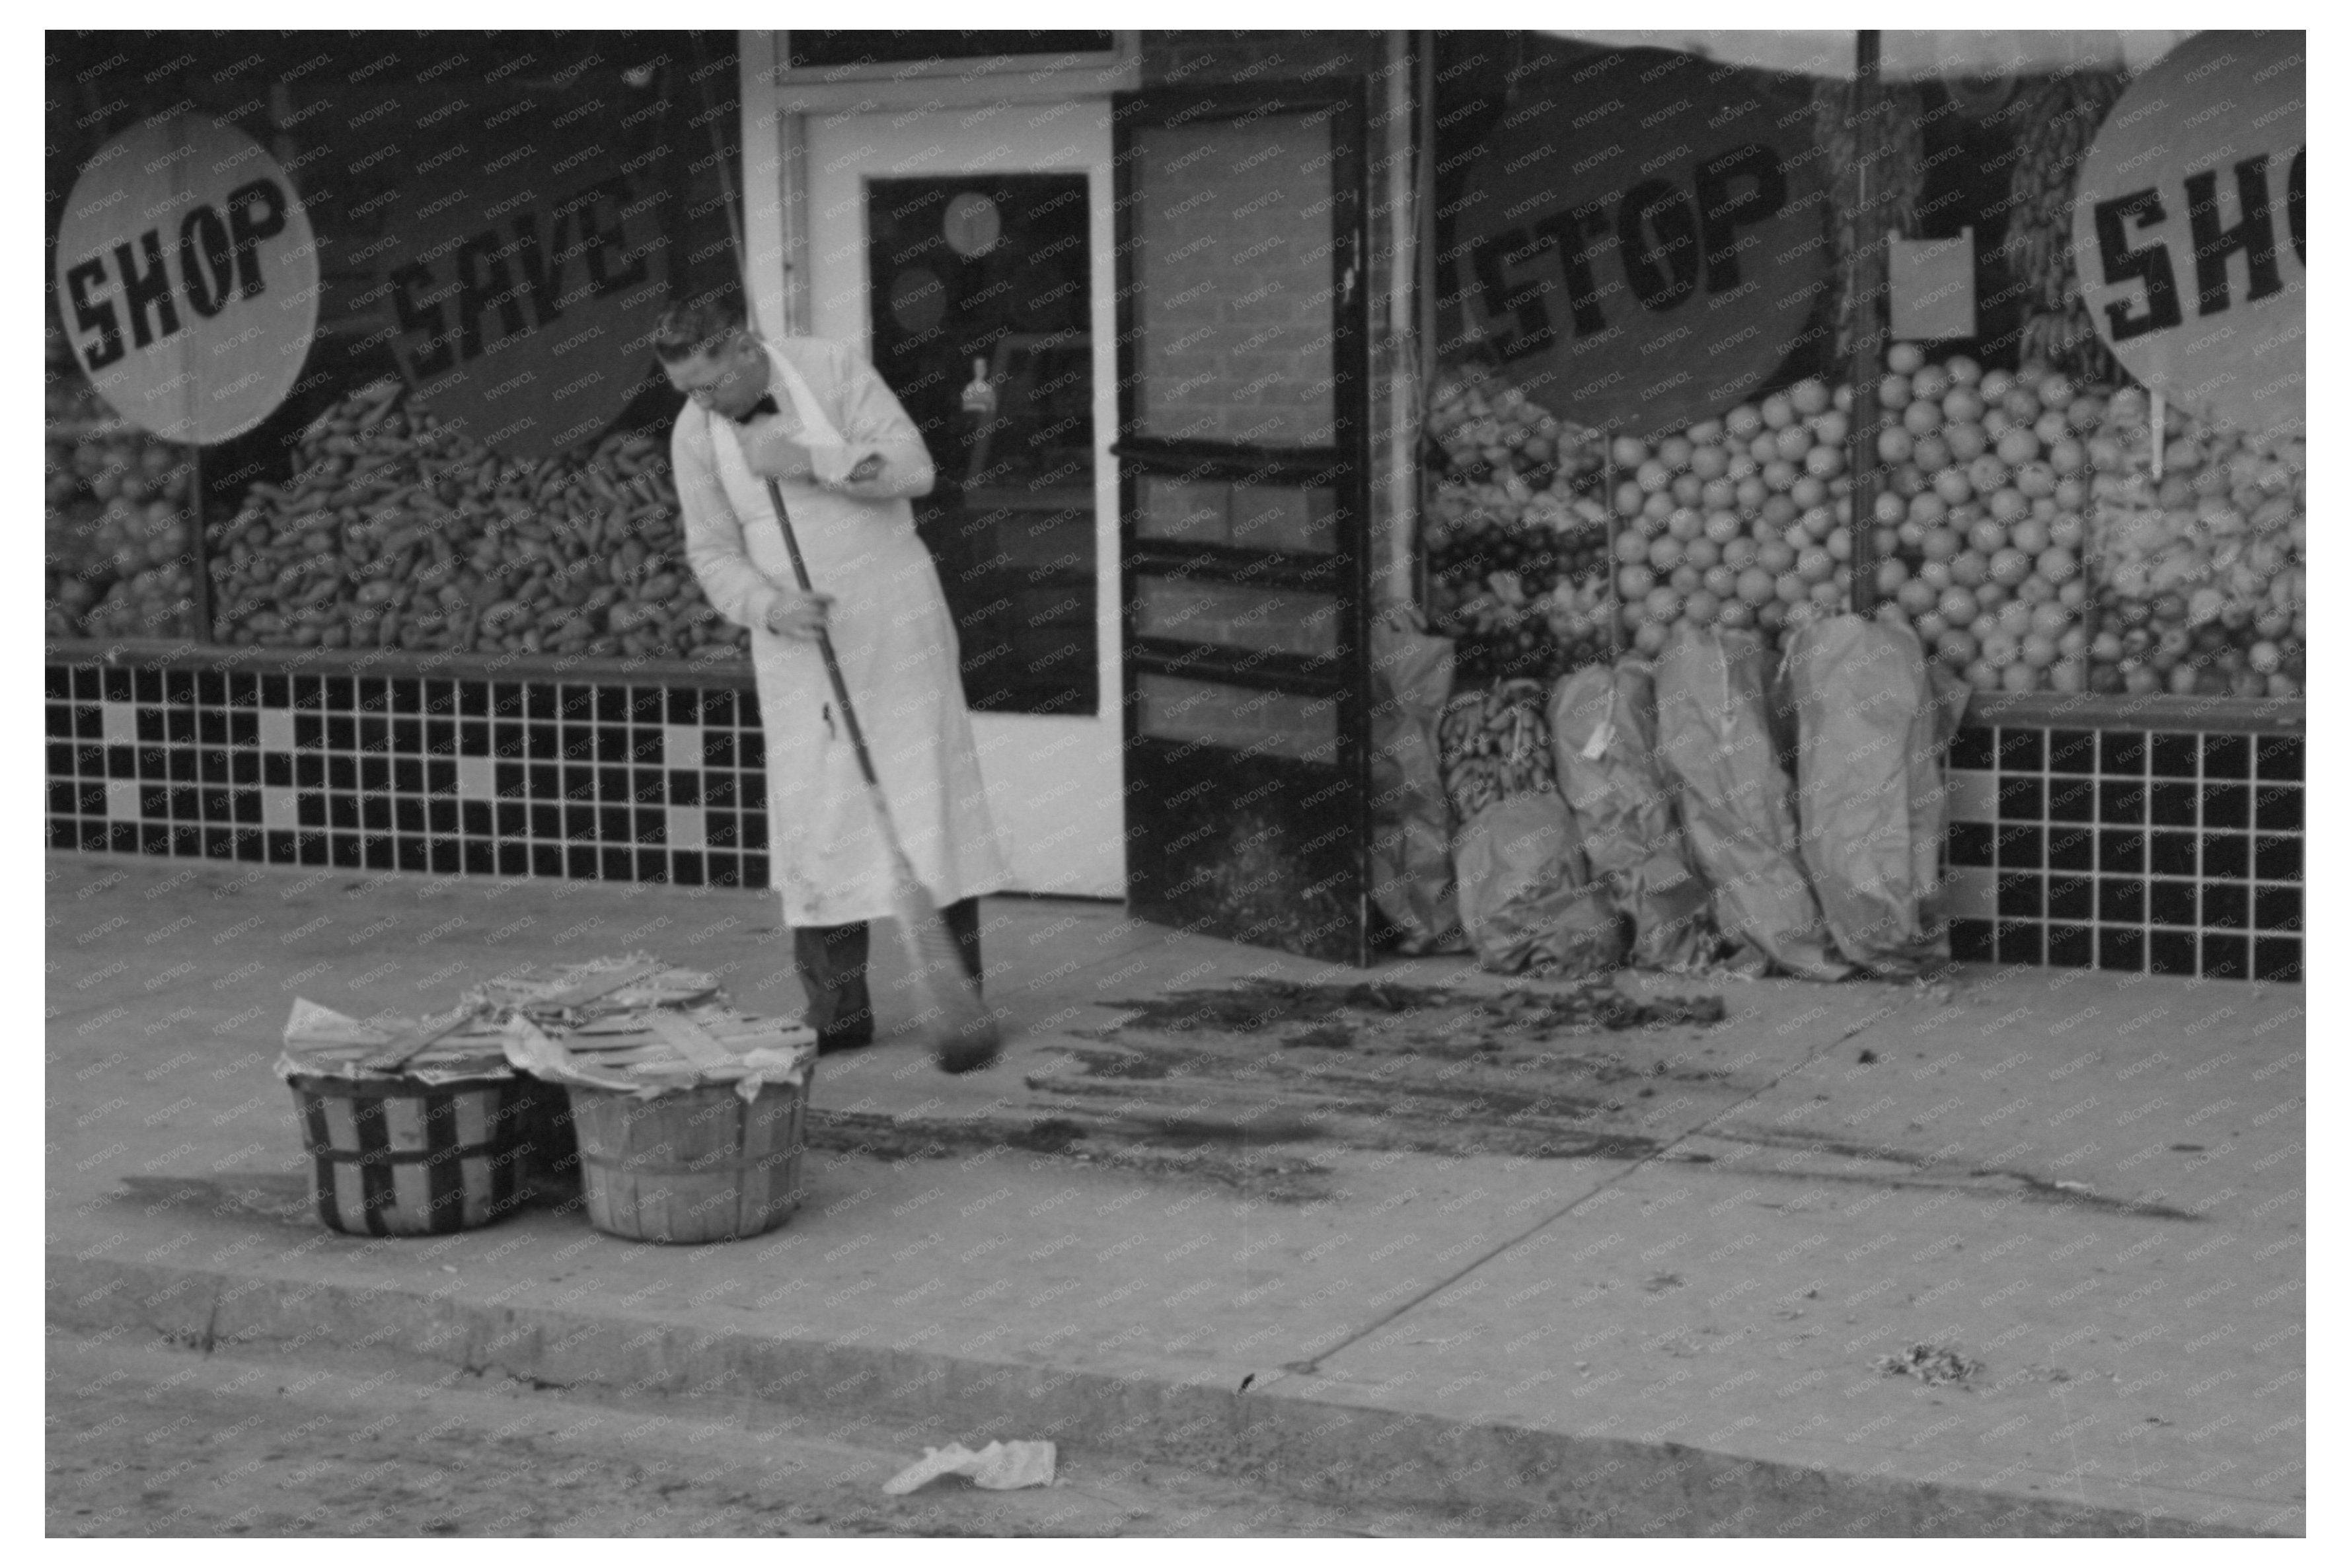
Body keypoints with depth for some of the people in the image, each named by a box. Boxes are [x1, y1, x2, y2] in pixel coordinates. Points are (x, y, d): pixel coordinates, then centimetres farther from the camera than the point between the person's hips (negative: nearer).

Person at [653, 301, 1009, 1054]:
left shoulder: (833, 368, -9)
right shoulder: (694, 434, -2)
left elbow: (912, 466, -14)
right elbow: (713, 552, 1)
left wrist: (810, 461, -24)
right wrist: (771, 606, -17)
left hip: (896, 621, -2)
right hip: (796, 639, 2)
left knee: (927, 798, -1)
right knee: (813, 820, -2)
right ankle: (838, 1012, 3)